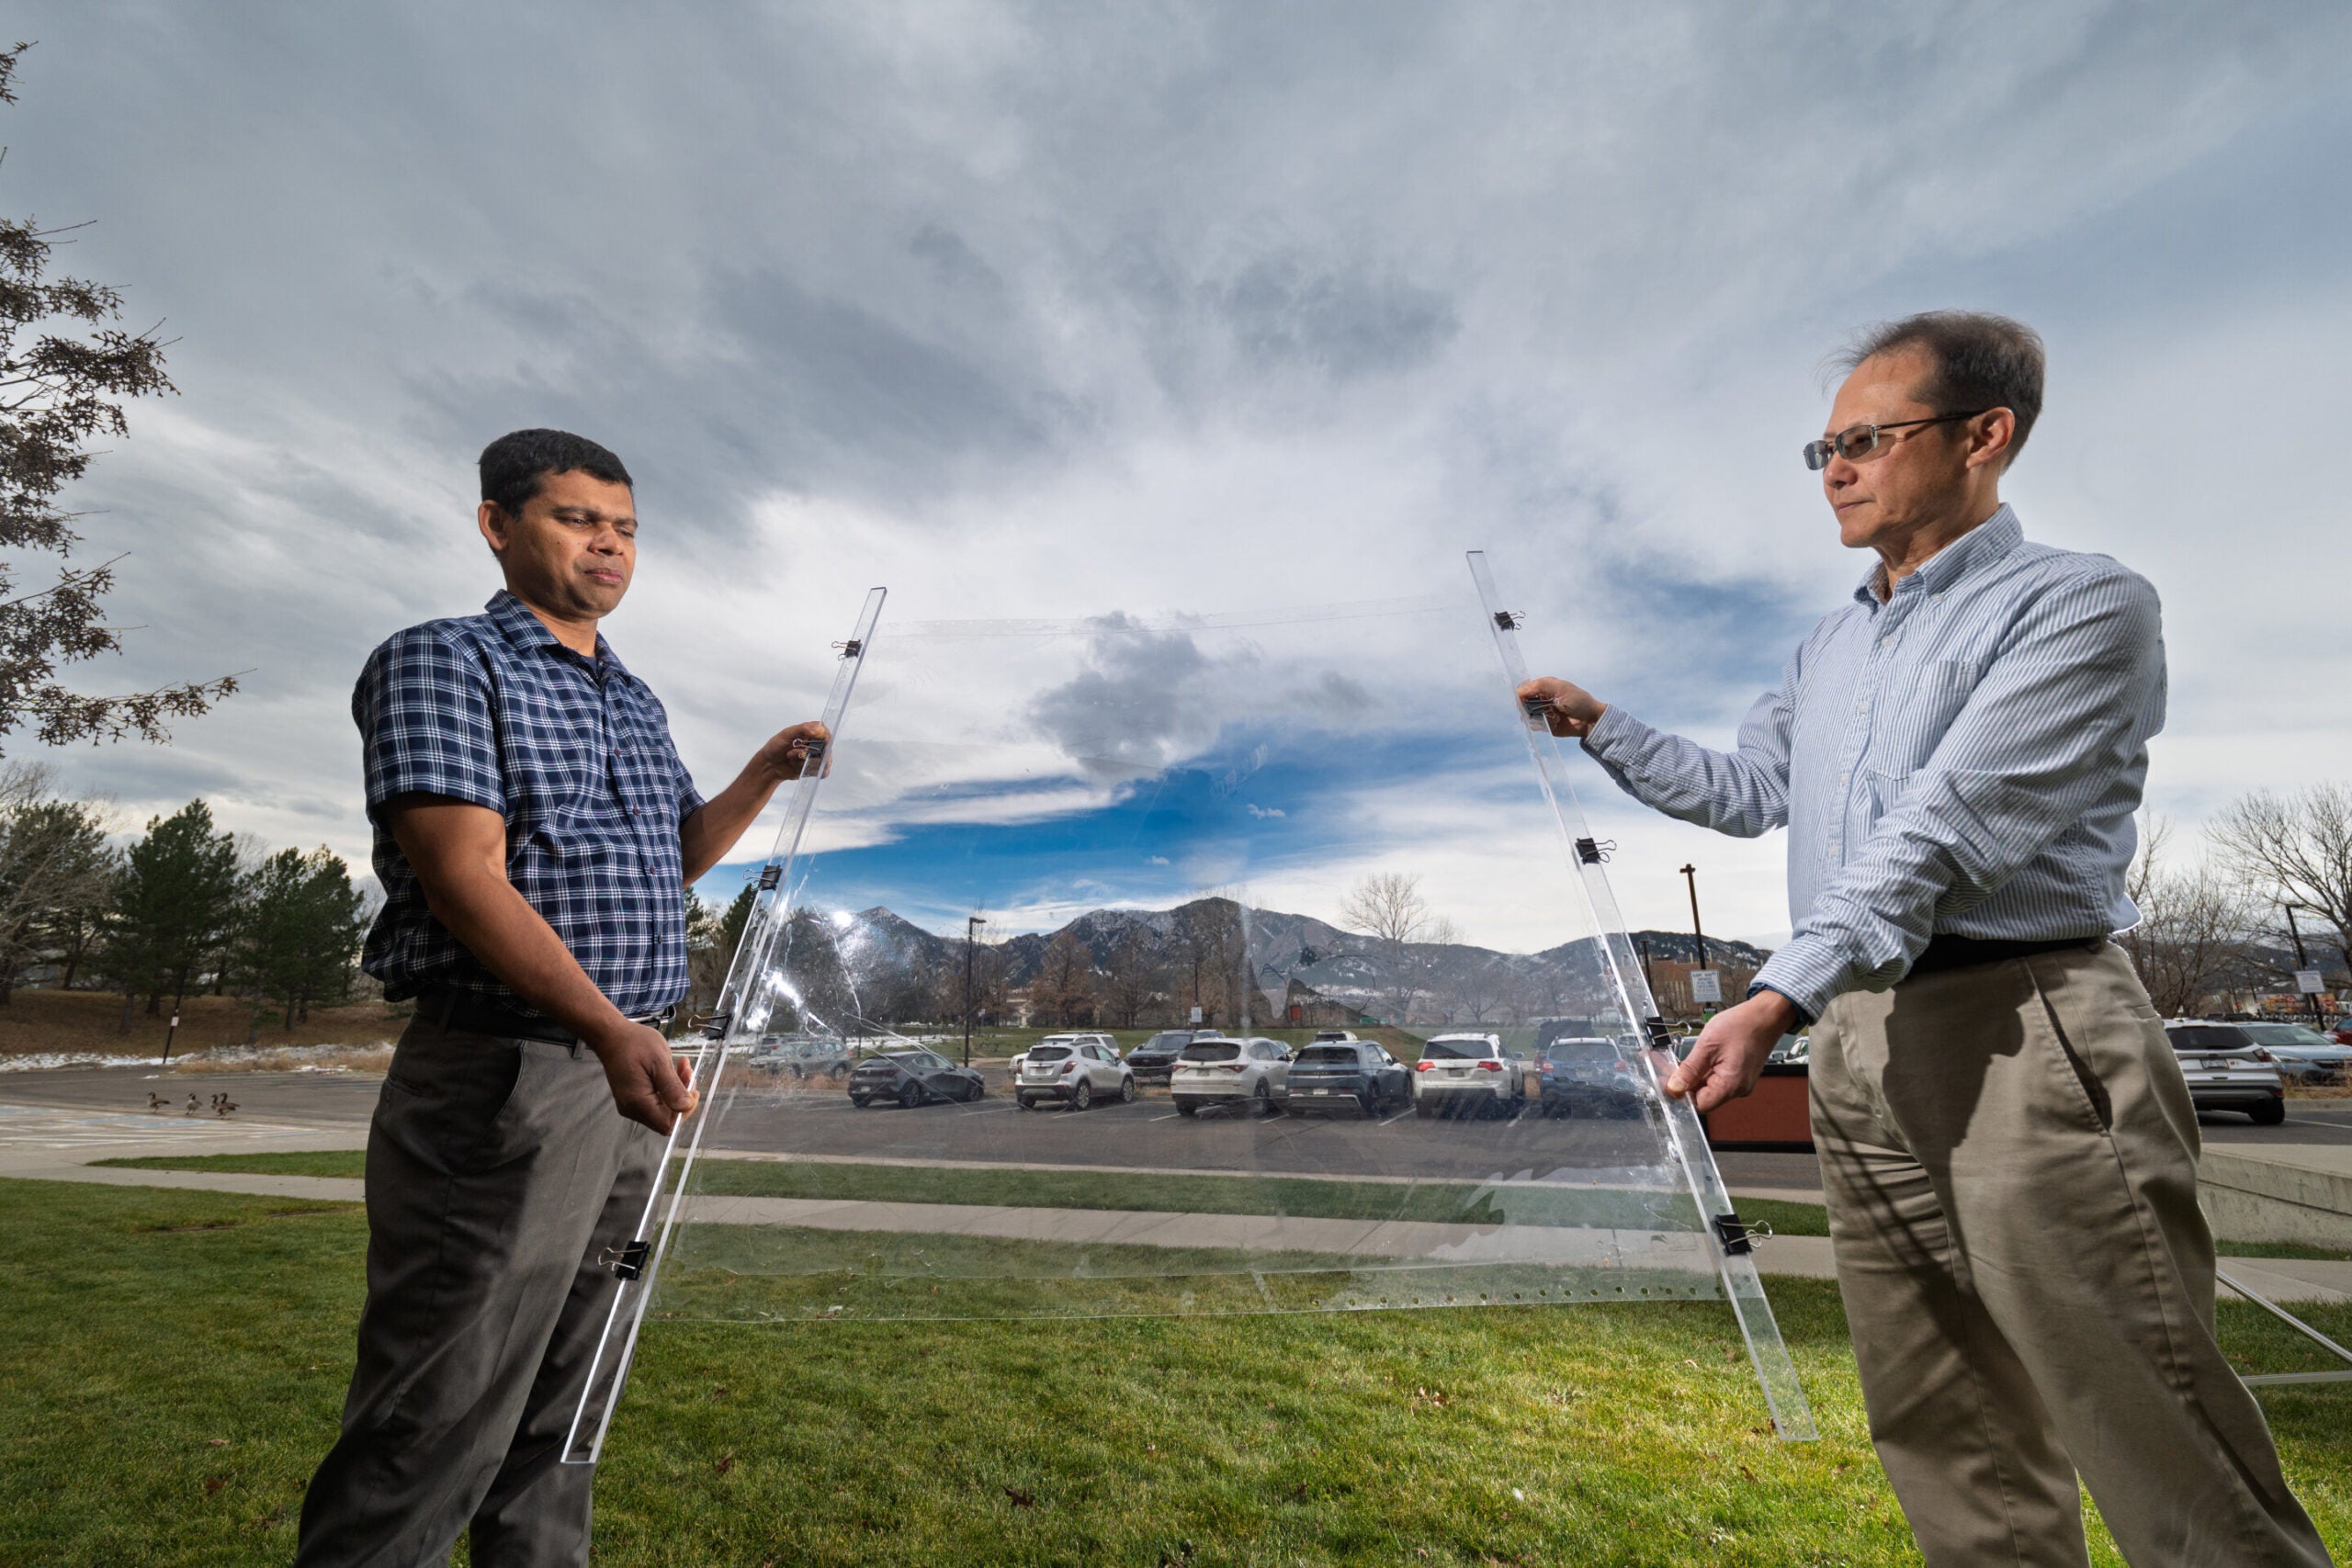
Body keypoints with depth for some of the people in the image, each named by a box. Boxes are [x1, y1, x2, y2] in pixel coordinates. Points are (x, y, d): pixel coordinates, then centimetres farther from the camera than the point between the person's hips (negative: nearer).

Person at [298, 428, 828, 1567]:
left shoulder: (638, 702, 17)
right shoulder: (441, 661, -5)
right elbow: (466, 878, -17)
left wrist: (766, 772, 9)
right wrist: (610, 1028, -28)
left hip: (631, 1072, 8)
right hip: (501, 1078, -7)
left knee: (562, 1400, 19)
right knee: (436, 1424, 1)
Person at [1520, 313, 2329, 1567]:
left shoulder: (2082, 604, -6)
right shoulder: (1828, 648, 18)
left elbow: (1944, 837, -20)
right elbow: (1745, 791, 25)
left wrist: (1777, 999, -28)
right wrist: (1598, 725, 19)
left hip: (2022, 1037, -7)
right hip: (1858, 1044, 7)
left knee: (2154, 1439, 2)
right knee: (1944, 1424, 17)